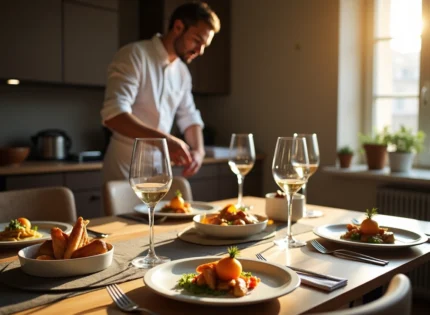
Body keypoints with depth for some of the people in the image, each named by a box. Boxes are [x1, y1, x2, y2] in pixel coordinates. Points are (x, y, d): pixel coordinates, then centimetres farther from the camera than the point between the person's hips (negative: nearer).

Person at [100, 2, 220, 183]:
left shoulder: (183, 72, 9)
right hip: (126, 169, -7)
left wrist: (198, 150, -4)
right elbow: (114, 115, -25)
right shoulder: (134, 55, -14)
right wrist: (165, 139, -35)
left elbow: (189, 118, 17)